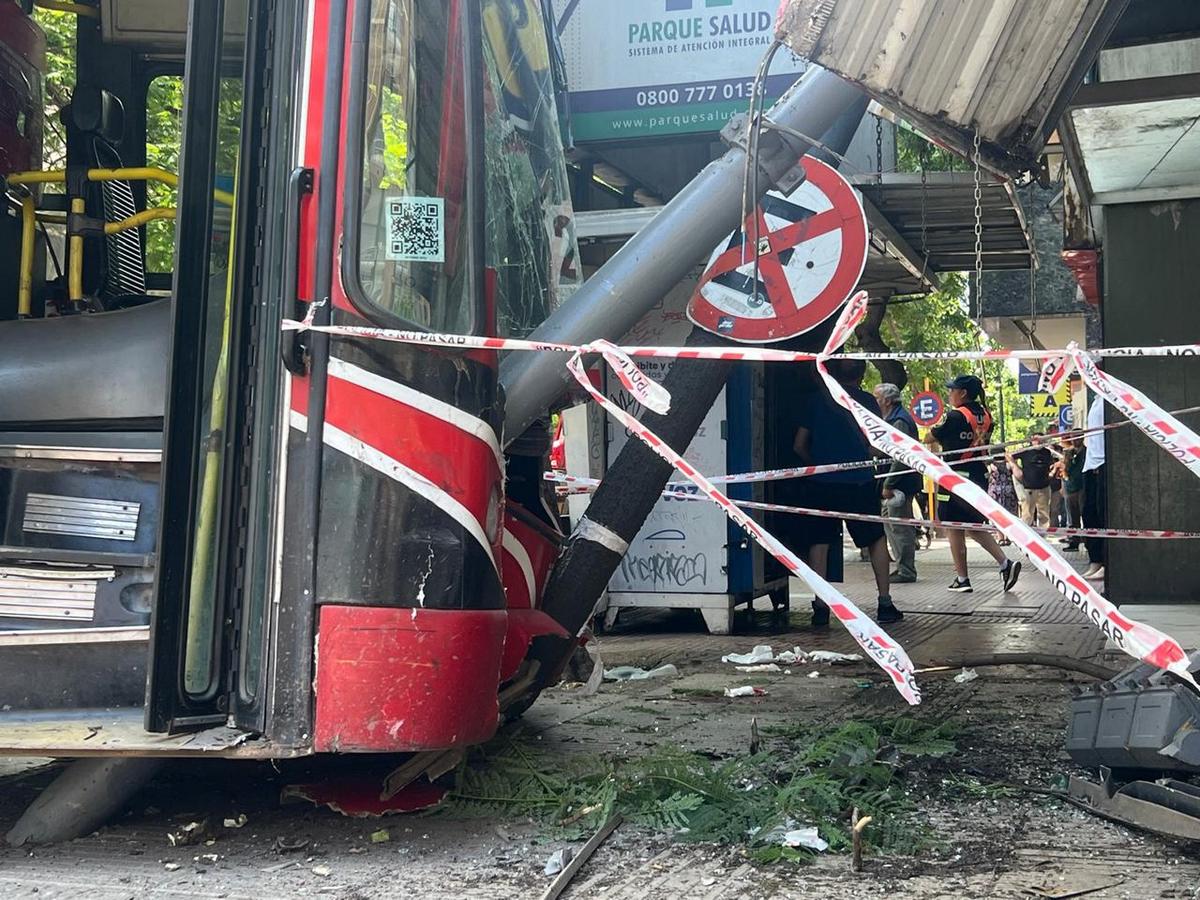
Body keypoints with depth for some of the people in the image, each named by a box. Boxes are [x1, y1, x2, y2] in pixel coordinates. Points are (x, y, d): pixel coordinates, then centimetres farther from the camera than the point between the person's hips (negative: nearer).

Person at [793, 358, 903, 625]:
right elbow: (875, 446, 3)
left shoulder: (818, 398, 7)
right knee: (876, 538, 13)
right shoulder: (866, 400, 3)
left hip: (821, 483, 1)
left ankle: (820, 606, -1)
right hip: (859, 481, 0)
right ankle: (885, 603, 11)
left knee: (819, 541, 6)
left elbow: (799, 446, 7)